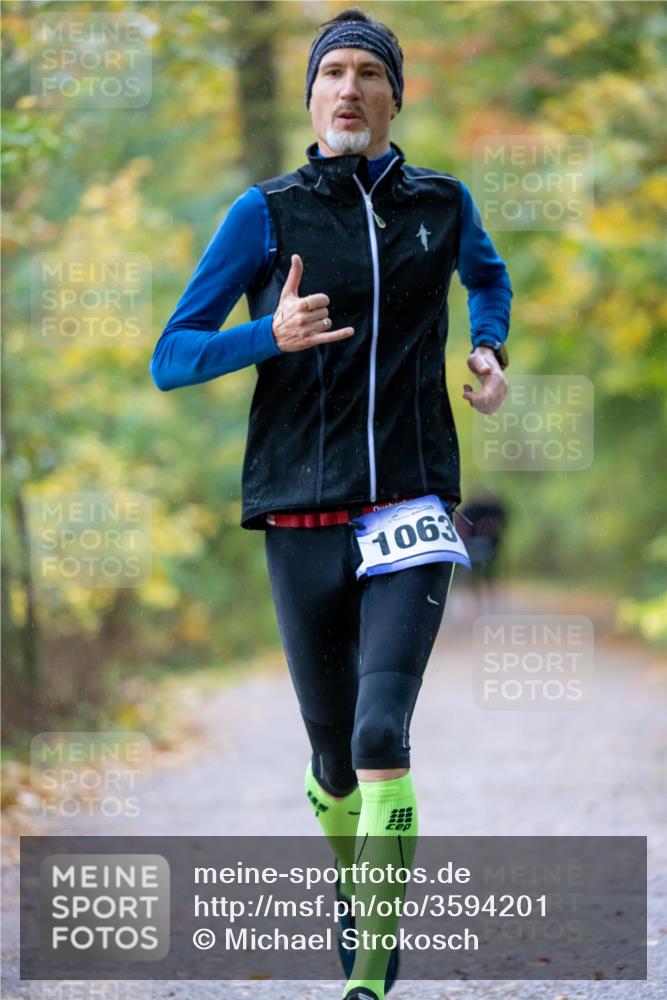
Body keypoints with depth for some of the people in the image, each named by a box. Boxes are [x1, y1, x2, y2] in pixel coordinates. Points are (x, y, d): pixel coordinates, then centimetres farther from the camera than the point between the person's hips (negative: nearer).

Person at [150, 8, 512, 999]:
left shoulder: (442, 202, 6)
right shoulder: (268, 212, 0)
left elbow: (488, 276, 31)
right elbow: (170, 358, -2)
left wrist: (490, 352, 11)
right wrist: (272, 336, -19)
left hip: (412, 510, 0)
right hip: (303, 523, 0)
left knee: (381, 735, -18)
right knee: (333, 751, 11)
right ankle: (351, 870, 43)